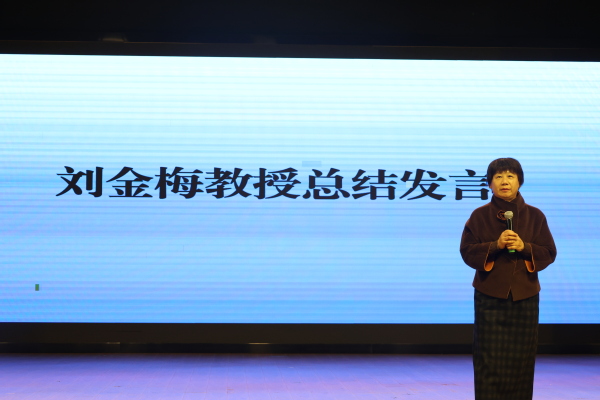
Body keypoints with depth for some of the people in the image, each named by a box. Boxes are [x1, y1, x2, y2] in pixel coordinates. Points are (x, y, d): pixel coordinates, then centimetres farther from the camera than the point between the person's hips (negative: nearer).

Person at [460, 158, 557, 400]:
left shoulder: (535, 216, 4)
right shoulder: (479, 216, 1)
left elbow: (549, 253, 3)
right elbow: (467, 252, -3)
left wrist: (525, 247, -15)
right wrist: (495, 245, -18)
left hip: (525, 296, 2)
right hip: (490, 295, -1)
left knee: (521, 357, 6)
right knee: (489, 359, -2)